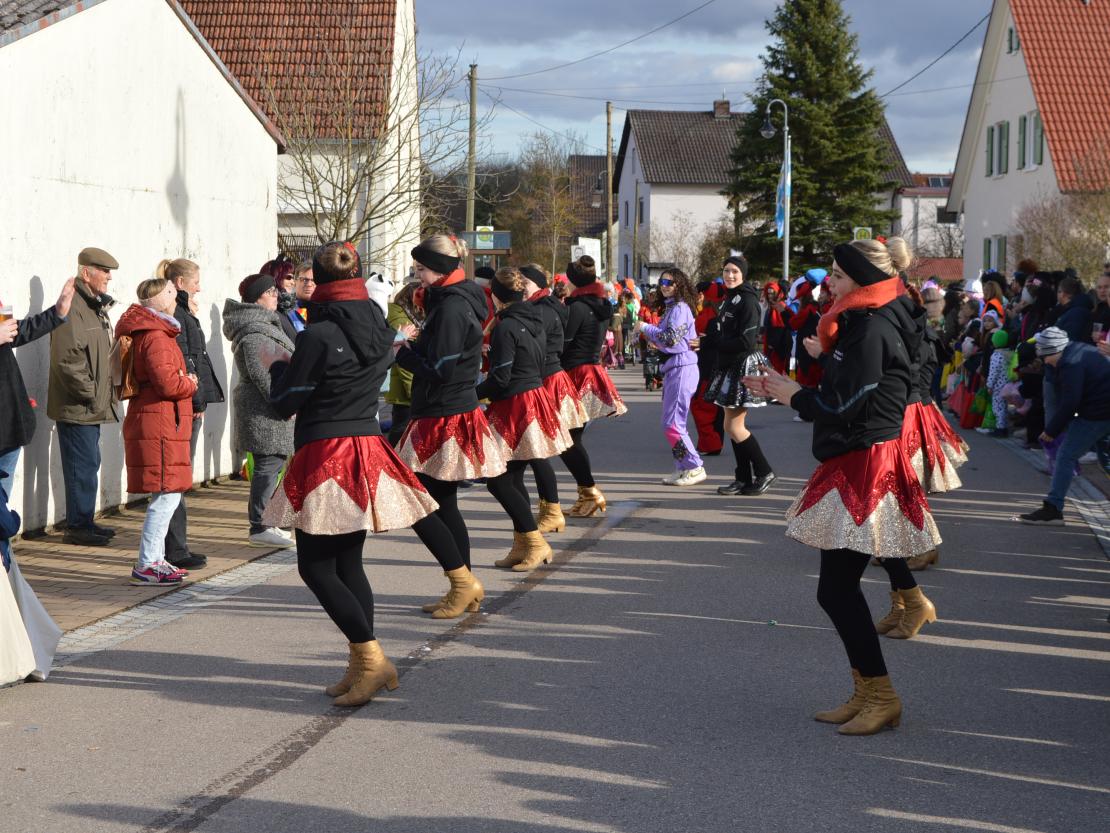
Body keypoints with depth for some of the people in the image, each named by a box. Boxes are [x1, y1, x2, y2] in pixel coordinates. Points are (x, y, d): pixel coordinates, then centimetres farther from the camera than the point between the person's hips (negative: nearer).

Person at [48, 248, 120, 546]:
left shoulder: (96, 306, 17)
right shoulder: (73, 307, -16)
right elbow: (67, 359, -23)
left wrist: (105, 394, 16)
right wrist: (90, 394, -18)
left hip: (93, 407, 10)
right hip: (77, 407, -10)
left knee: (88, 464, 15)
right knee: (83, 466, -6)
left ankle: (84, 522, 24)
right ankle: (78, 527, 1)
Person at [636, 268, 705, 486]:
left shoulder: (680, 308, -12)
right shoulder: (670, 307, 18)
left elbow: (670, 338, -21)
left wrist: (645, 328, -9)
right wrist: (650, 337, 1)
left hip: (682, 367, -10)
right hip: (672, 367, 10)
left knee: (672, 424, -10)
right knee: (674, 422, 13)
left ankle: (694, 468, -4)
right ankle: (683, 468, 19)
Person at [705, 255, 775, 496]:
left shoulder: (747, 300, -14)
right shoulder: (730, 298, 15)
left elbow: (746, 341, -20)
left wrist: (711, 344, -16)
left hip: (746, 366, -9)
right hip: (730, 367, 9)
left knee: (734, 427, -8)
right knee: (732, 425, 10)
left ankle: (764, 473, 3)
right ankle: (744, 479, 17)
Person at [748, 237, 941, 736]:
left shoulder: (872, 330, -16)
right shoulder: (863, 324, 16)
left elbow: (844, 407, -20)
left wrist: (794, 396, -4)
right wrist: (786, 390, 12)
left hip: (863, 470, -11)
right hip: (856, 465, 11)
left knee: (836, 588, -8)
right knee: (840, 586, 12)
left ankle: (879, 697, 1)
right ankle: (866, 695, 20)